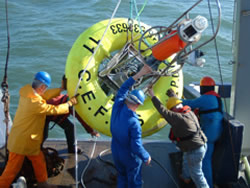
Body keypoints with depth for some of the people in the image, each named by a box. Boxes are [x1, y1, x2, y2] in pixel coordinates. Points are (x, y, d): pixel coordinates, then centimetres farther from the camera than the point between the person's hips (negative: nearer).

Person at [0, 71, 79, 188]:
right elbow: (54, 110, -20)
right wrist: (70, 103, -7)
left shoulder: (27, 91, -5)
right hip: (21, 142, -9)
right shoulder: (35, 102, -30)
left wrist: (61, 89, 8)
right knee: (13, 169, 4)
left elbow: (44, 95, 10)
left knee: (39, 160, 21)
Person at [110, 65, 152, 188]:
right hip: (130, 158, -6)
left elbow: (123, 89, -4)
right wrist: (146, 157, -11)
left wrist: (139, 74, -4)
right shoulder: (134, 123, -34)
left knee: (122, 176, 28)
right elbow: (136, 147, -30)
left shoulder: (117, 107, -19)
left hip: (116, 154, 6)